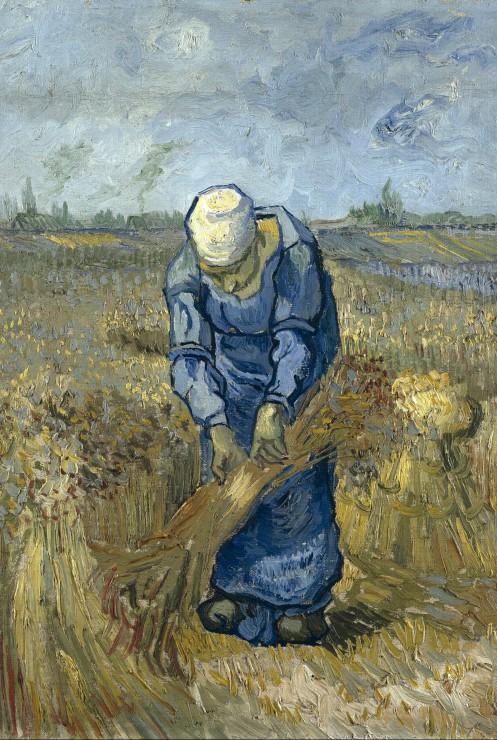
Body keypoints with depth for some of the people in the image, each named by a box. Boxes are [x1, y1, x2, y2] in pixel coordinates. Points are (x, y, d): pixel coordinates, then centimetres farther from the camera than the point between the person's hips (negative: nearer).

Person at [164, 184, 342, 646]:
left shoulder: (293, 253, -33)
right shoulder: (184, 273, -25)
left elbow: (296, 338, -33)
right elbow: (189, 355, -26)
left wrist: (274, 408, -46)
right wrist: (217, 428, -37)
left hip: (299, 369, -2)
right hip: (231, 369, 2)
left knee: (298, 483, -6)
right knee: (225, 472, -2)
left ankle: (302, 597, 8)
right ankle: (236, 589, 13)